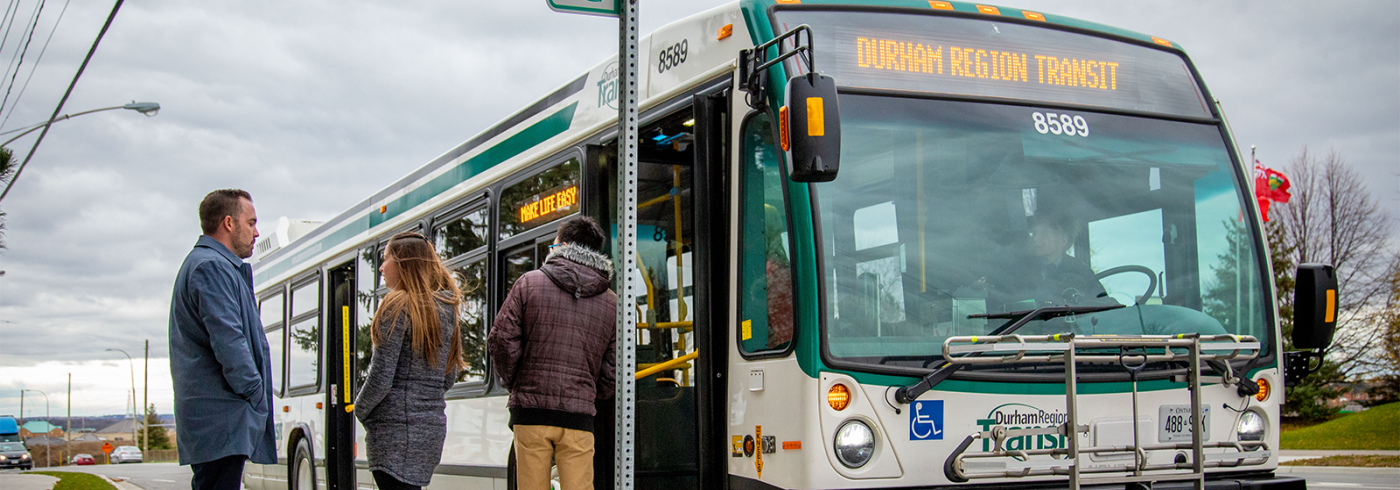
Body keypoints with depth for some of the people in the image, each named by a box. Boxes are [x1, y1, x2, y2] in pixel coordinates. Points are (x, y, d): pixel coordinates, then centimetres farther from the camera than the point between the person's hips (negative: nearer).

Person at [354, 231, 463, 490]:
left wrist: (360, 411, 2)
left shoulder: (398, 306, -10)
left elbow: (381, 379, -14)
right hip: (433, 425, 8)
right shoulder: (444, 309, 13)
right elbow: (448, 378, 19)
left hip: (397, 428, -8)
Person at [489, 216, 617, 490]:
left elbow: (502, 340, -3)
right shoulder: (611, 303, 9)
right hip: (579, 416, 1)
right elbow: (613, 369, 8)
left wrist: (513, 384, 12)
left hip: (531, 411, -1)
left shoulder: (529, 283, 1)